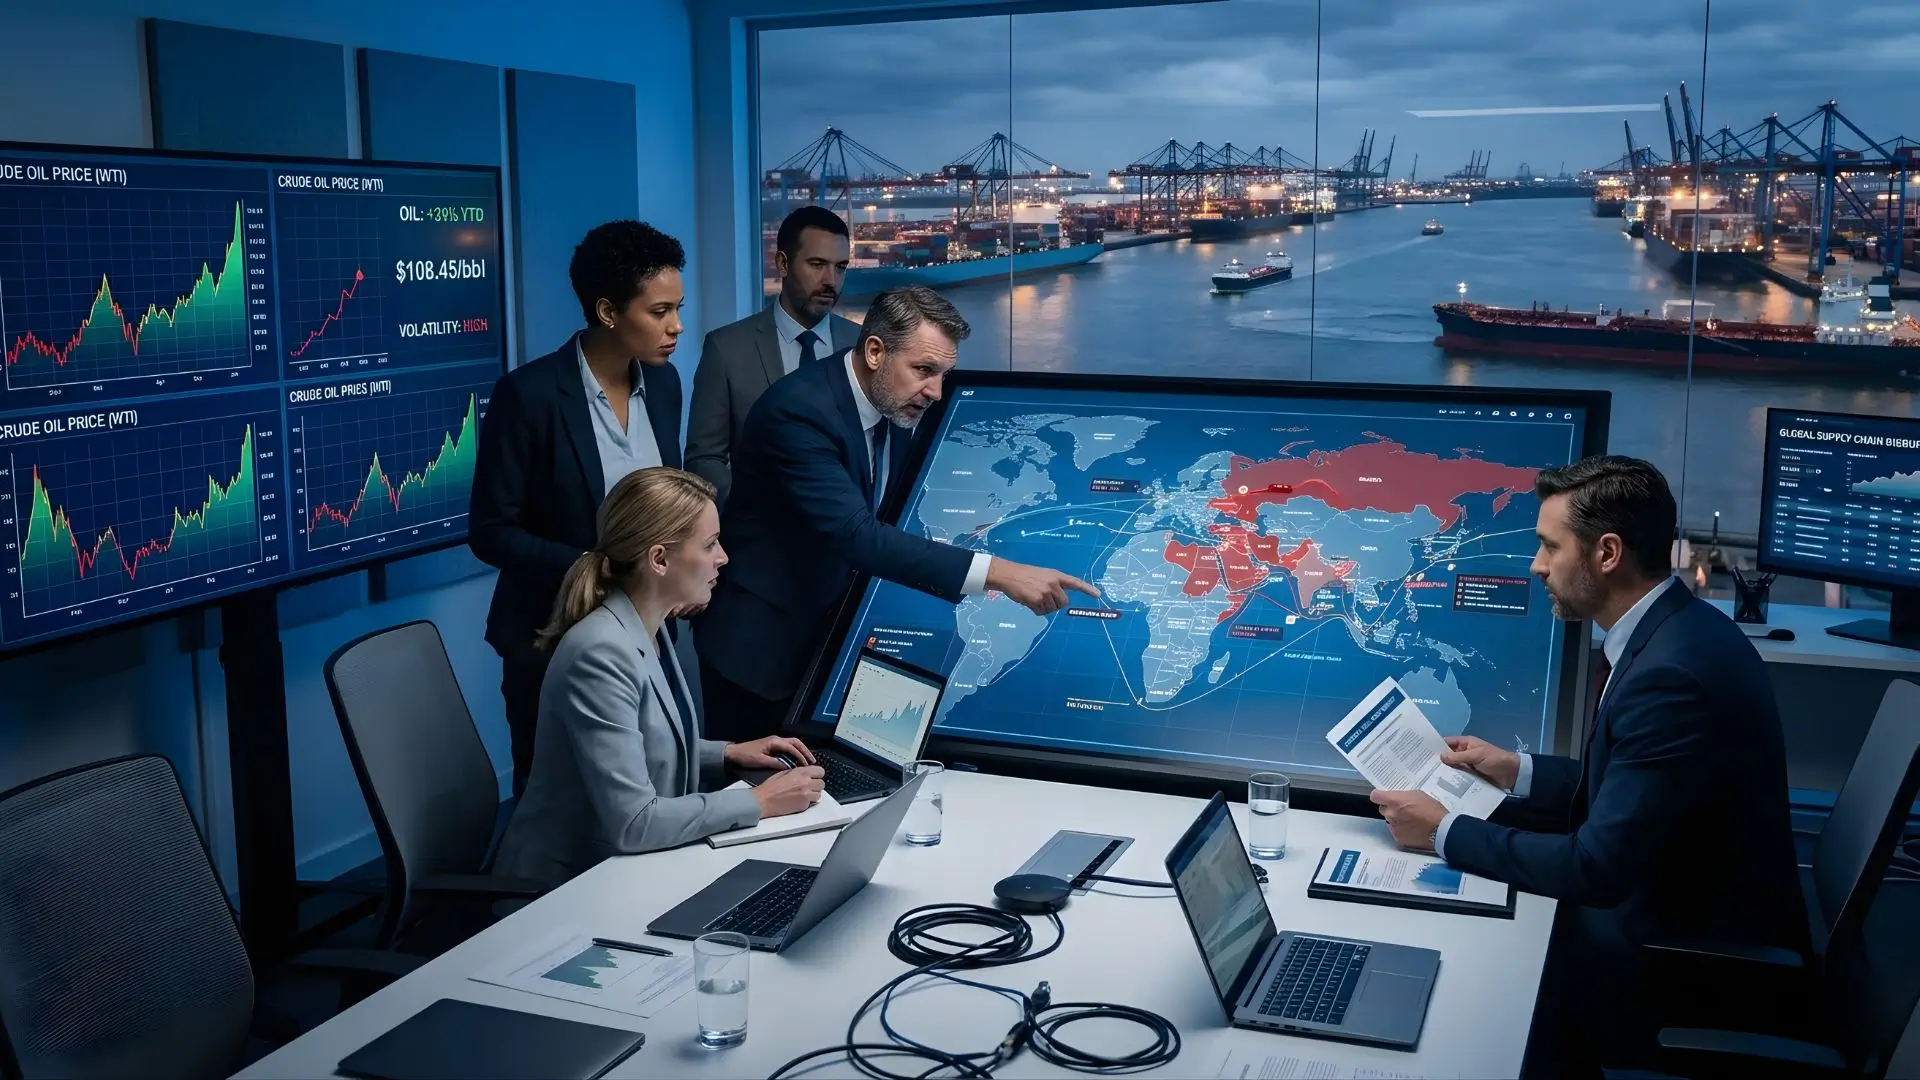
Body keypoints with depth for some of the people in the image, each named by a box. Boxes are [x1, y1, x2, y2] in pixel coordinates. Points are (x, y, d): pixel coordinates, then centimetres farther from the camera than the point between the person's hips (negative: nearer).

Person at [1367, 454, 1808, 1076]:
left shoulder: (1672, 673, -30)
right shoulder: (1674, 629, 1)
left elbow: (1600, 867, -27)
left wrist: (1443, 832, -18)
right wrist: (1518, 773, 9)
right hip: (1683, 908, 9)